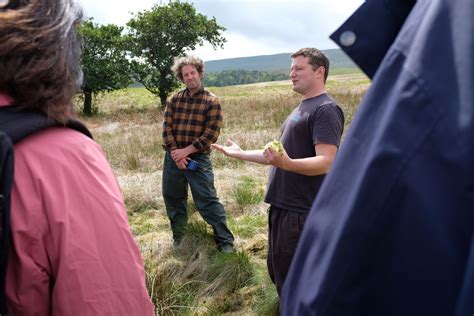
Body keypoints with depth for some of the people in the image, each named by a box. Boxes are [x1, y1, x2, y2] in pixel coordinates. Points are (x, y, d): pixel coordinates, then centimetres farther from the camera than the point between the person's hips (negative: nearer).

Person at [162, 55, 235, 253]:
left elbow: (211, 134, -12)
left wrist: (186, 151, -14)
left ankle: (225, 241, 8)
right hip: (173, 158, 5)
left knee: (207, 200, -4)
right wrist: (175, 153, -12)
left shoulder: (212, 101, -5)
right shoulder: (174, 99, 7)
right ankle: (178, 238, 33)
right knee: (172, 198, 14)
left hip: (198, 158, -4)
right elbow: (167, 127, 1)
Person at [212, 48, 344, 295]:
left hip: (301, 212, -10)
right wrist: (240, 154, 21)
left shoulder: (325, 109, -13)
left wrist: (287, 164, -41)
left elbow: (326, 162, -24)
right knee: (278, 273, 21)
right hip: (282, 207, 10)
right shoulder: (302, 107, 17)